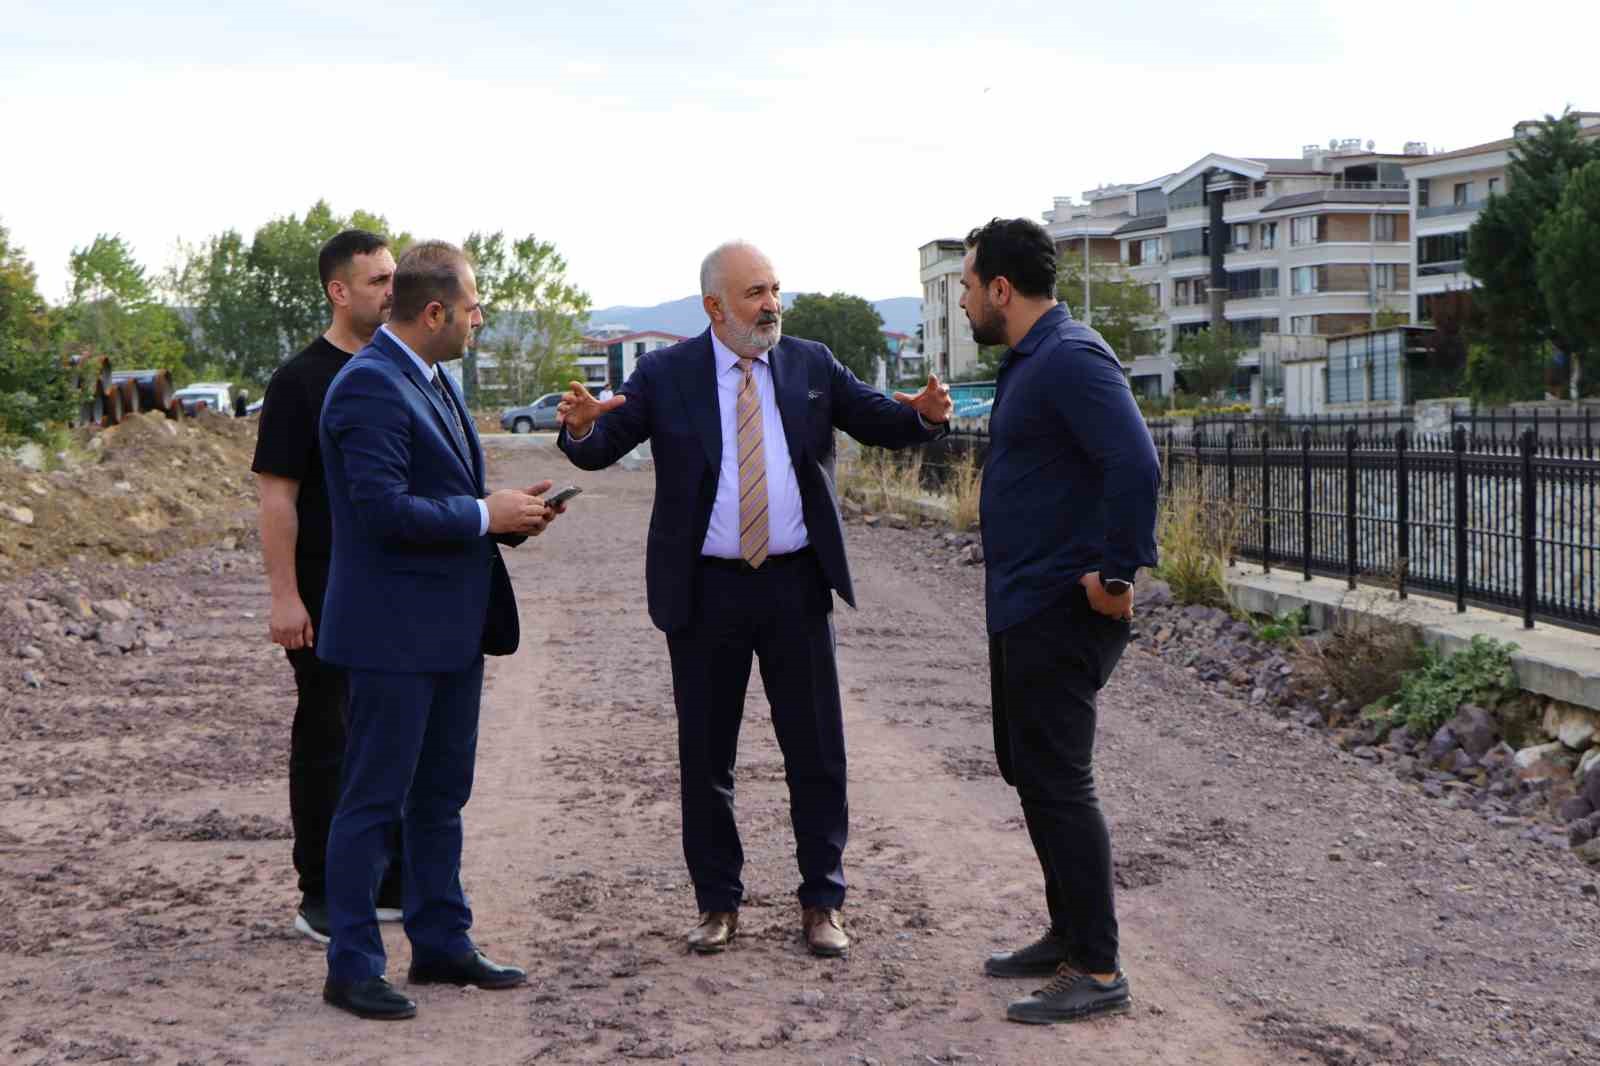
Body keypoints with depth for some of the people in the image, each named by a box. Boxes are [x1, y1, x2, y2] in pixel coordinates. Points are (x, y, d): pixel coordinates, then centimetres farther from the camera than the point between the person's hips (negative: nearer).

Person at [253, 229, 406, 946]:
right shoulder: (301, 381, -8)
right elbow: (277, 493, -11)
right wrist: (284, 596, -17)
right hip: (330, 590, -6)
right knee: (328, 738, 2)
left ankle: (398, 882, 22)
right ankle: (321, 897, 10)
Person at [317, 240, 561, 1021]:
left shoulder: (431, 379, 13)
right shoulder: (369, 386, -18)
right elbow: (384, 510, -25)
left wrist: (508, 514, 4)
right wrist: (485, 514, -16)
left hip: (452, 626, 10)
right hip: (393, 629, -10)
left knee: (441, 795, 17)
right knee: (374, 800, -1)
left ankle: (440, 943, 27)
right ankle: (352, 968, 7)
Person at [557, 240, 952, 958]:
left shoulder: (811, 365, 5)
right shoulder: (665, 375, -1)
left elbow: (880, 422, 7)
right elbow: (600, 448, -5)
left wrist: (925, 415, -15)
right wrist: (581, 427, -28)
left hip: (795, 583, 1)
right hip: (704, 590, -1)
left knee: (817, 751, 5)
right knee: (705, 756, 7)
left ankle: (820, 903, 17)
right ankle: (718, 903, 21)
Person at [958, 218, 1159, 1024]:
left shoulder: (1071, 360, -18)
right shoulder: (1029, 361, 14)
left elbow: (1135, 464, -28)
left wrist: (1117, 573, -25)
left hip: (1060, 611, -11)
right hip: (1022, 606, 11)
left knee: (1057, 783, -7)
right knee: (1028, 770, 18)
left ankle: (1097, 971, -1)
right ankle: (1069, 934, 29)